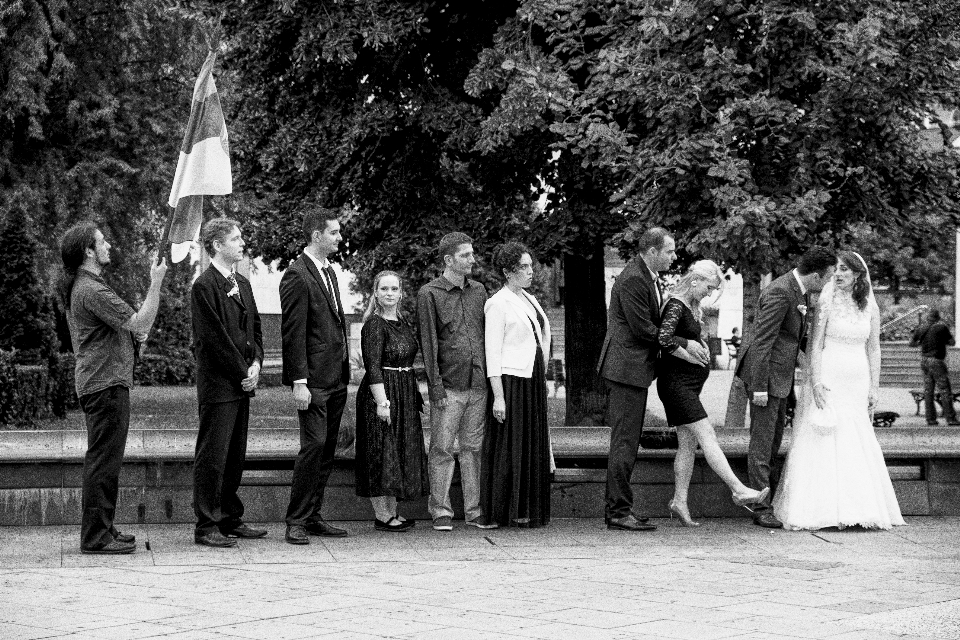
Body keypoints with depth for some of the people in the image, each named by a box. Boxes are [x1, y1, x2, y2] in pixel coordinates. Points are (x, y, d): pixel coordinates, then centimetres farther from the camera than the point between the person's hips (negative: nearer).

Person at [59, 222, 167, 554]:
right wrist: (156, 283, -17)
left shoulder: (76, 288, 16)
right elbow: (141, 324, -20)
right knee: (104, 460, -7)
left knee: (102, 460, 15)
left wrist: (134, 332, 14)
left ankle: (101, 529, 21)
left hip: (94, 381, 11)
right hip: (106, 383, -11)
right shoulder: (93, 290, -18)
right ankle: (96, 536, -5)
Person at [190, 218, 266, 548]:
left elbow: (255, 328, 19)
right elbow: (214, 338, -15)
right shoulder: (204, 286, -11)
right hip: (218, 384, -8)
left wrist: (256, 364, 2)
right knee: (212, 457, -4)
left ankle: (230, 520, 20)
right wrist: (242, 372, -11)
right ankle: (206, 527, 0)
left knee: (235, 457, 12)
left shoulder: (242, 284, 16)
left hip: (242, 383, 8)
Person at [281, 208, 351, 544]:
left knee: (327, 450, 10)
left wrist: (346, 365, 17)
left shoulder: (329, 271, 17)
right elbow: (293, 334, -15)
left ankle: (313, 516, 16)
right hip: (314, 379, -9)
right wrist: (299, 381, -18)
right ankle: (296, 522, -5)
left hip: (337, 378, 9)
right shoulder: (297, 276, -12)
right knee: (314, 445, -11)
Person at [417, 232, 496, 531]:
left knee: (474, 447, 7)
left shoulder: (478, 291, 13)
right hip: (449, 385, -4)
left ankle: (474, 510, 12)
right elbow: (428, 342, -5)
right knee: (442, 448, -2)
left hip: (478, 384, 4)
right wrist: (436, 386, -10)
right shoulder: (429, 294, -2)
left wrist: (491, 376, 11)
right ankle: (441, 511, 4)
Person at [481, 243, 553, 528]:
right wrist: (498, 396, -18)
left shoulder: (530, 300, 14)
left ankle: (529, 509, 15)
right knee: (510, 445, -4)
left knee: (533, 444, 9)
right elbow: (493, 353, -13)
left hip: (533, 380, 8)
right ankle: (507, 512, 2)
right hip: (510, 380, -8)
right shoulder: (498, 303, -9)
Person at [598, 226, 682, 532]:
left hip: (635, 368, 11)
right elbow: (643, 329, -19)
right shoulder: (632, 280, -19)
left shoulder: (650, 277, 14)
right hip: (627, 366, -11)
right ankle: (619, 512, -4)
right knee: (624, 442, -7)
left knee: (626, 441, 13)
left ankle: (617, 508, 18)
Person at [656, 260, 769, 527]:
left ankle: (679, 501, 11)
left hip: (688, 384, 10)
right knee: (707, 436, -13)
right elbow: (664, 338, -30)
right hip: (676, 382, -10)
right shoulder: (676, 306, -14)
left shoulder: (693, 308, 16)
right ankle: (739, 490, -18)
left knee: (688, 444, 8)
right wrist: (690, 356, -18)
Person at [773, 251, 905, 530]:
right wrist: (815, 383, -14)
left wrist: (874, 387, 5)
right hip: (828, 379, -3)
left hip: (857, 382, 3)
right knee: (825, 442, -4)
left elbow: (873, 349, 10)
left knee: (858, 444, 4)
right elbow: (815, 345, -6)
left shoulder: (870, 307, 7)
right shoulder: (827, 302, -3)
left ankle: (860, 509, 9)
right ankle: (825, 509, -2)